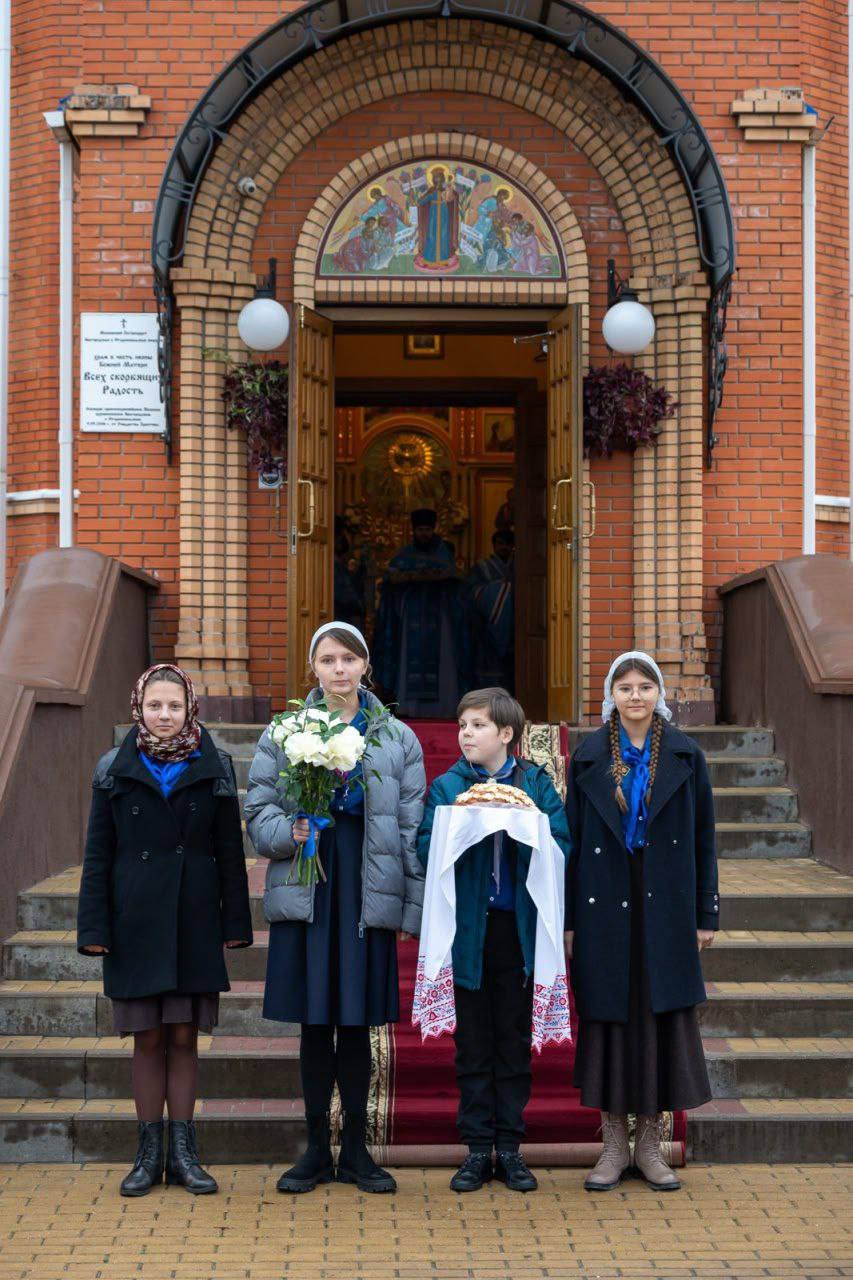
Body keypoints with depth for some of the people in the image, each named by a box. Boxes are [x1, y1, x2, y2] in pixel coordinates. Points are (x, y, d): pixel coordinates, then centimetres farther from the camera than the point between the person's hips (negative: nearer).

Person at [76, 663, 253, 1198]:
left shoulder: (214, 768, 3)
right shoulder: (114, 770, 3)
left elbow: (230, 852, 5)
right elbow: (98, 854, 4)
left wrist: (235, 923, 1)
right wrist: (95, 927, -3)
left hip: (194, 924, 0)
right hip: (137, 924, 0)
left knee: (184, 1037, 3)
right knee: (148, 1038, 5)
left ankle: (184, 1152, 11)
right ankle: (151, 1153, 14)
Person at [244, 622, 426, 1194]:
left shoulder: (397, 738, 7)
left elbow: (412, 827, 5)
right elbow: (259, 810, 5)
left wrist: (415, 905, 0)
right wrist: (289, 832, -17)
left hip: (368, 894, 0)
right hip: (306, 893, 0)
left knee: (357, 1023, 6)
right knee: (314, 1024, 5)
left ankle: (356, 1150, 18)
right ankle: (317, 1149, 17)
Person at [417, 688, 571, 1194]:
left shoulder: (536, 784, 2)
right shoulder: (446, 787, 4)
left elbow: (561, 847, -7)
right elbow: (426, 851, -5)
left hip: (519, 928, 0)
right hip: (468, 929, 0)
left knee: (515, 1041, 7)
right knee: (473, 1043, 6)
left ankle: (510, 1147, 17)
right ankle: (478, 1148, 15)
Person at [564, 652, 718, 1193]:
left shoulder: (686, 757, 3)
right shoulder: (588, 759, 3)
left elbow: (703, 837, 4)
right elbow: (572, 839, 3)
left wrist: (706, 913, 0)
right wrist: (568, 920, -1)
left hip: (665, 907, 0)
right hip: (605, 907, 0)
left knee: (663, 1017, 2)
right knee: (608, 1017, 3)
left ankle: (651, 1143, 14)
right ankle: (615, 1143, 14)